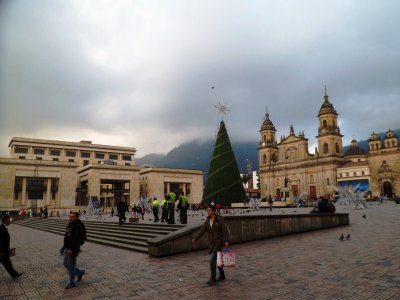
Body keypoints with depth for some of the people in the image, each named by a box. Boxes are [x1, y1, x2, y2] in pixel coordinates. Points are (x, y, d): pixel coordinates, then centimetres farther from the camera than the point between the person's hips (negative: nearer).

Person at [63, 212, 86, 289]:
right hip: (67, 248, 9)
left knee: (70, 266, -1)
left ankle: (71, 283, 13)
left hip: (73, 249, -9)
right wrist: (65, 247, 20)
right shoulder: (70, 224, 11)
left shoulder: (78, 226, -18)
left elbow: (76, 239, -25)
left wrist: (71, 249, -29)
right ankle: (80, 272, 33)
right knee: (66, 264, 15)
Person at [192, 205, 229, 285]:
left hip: (218, 242, -7)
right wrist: (195, 238, -6)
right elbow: (203, 230, 3)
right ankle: (222, 276, 33)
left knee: (212, 260, -14)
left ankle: (213, 279, -4)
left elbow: (224, 230, -16)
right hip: (212, 243, 7)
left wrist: (226, 241, -26)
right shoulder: (207, 220, 5)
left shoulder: (219, 219, -13)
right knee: (217, 260, 16)